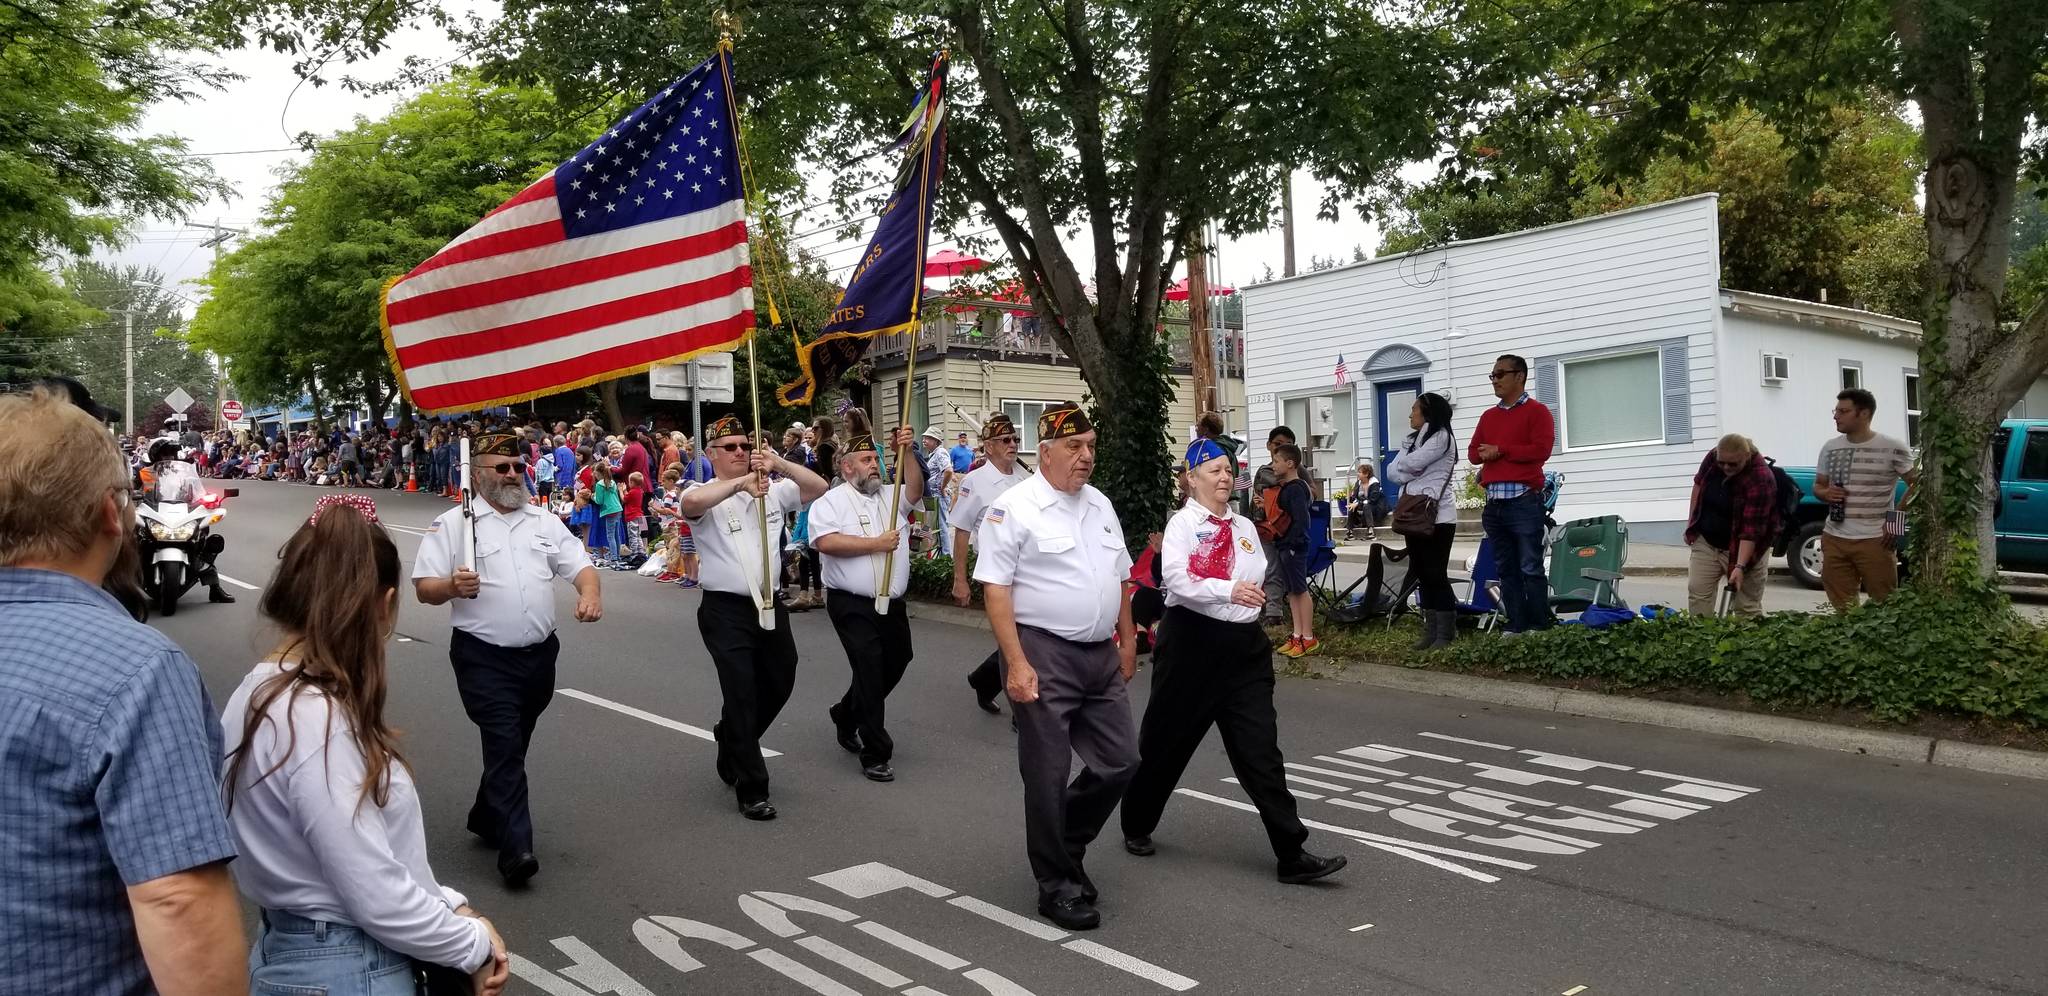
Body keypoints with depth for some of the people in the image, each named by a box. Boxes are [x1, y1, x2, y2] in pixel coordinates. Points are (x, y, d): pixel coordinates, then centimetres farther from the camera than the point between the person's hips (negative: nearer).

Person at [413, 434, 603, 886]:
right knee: (505, 746, -12)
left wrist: (590, 592, -14)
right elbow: (424, 588, -5)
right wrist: (452, 586, -27)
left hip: (539, 653, 5)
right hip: (484, 658, -5)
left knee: (512, 745, 17)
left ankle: (486, 818, 36)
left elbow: (580, 565, 9)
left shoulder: (544, 521, 12)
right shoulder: (452, 525, -2)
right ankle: (515, 848, -13)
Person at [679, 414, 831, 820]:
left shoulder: (773, 491, 9)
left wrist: (779, 463, -14)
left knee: (779, 684, 17)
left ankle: (732, 742, 45)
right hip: (725, 609, -6)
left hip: (769, 604, 6)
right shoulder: (706, 496, -6)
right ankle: (752, 790, 3)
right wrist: (742, 481, -29)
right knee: (741, 693, -6)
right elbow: (690, 503, -30)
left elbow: (818, 488, -1)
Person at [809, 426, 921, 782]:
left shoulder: (891, 497, 14)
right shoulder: (830, 502, -3)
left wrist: (906, 452, -18)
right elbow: (826, 542, -19)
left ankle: (846, 715, 43)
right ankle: (875, 753, 1)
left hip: (892, 603, 7)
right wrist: (876, 544, -16)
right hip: (852, 605, -7)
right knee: (871, 670, -9)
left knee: (895, 664, 18)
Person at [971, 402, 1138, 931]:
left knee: (1120, 762, 10)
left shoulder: (1100, 505, 13)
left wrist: (1127, 641, 17)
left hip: (1101, 655, 7)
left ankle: (1066, 846, 32)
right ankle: (1057, 885, 16)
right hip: (1043, 655, -7)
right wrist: (1016, 664, -20)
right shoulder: (1014, 508, -10)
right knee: (1049, 774, 2)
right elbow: (995, 590, -15)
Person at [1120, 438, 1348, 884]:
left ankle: (1292, 855, -2)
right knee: (1166, 742, 10)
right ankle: (1137, 827, 33)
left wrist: (1252, 594, 1)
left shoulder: (1244, 527, 13)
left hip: (1245, 646, 5)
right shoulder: (1182, 524, -6)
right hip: (1193, 642, -4)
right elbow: (1176, 580, -21)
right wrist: (1230, 590, -29)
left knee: (1261, 751, -1)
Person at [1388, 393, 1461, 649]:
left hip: (1437, 516, -8)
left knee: (1436, 575, -7)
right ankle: (1430, 633, 13)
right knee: (1423, 575, 8)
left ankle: (1446, 635, -2)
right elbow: (1392, 472, 9)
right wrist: (1411, 475, -10)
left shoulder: (1441, 436, -6)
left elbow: (1411, 464, -16)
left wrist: (1403, 471, 5)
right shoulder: (1412, 439, 19)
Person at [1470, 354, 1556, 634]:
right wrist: (1485, 455, -6)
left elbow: (1541, 449, -11)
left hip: (1524, 501, -6)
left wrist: (1501, 450, -8)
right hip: (1494, 502, 6)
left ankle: (1541, 626, -1)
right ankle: (1516, 626, 12)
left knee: (1531, 568, -7)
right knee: (1506, 569, 7)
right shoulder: (1488, 416, 20)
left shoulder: (1536, 411, 1)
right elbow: (1473, 452, 17)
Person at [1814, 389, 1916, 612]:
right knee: (1842, 608, 8)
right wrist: (1825, 493, -4)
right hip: (1834, 539, 5)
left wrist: (1898, 518, -8)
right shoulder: (1830, 447, 11)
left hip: (1875, 540, -5)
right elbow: (1818, 485, 19)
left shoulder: (1893, 449, -5)